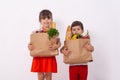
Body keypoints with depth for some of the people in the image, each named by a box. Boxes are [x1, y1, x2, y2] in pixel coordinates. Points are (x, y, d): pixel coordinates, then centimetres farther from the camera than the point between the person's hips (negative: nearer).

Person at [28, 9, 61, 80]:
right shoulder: (36, 32, 1)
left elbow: (59, 42, -7)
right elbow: (32, 43, 4)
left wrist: (57, 46, -27)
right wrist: (29, 46, -17)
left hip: (50, 58, -1)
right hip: (39, 57, 1)